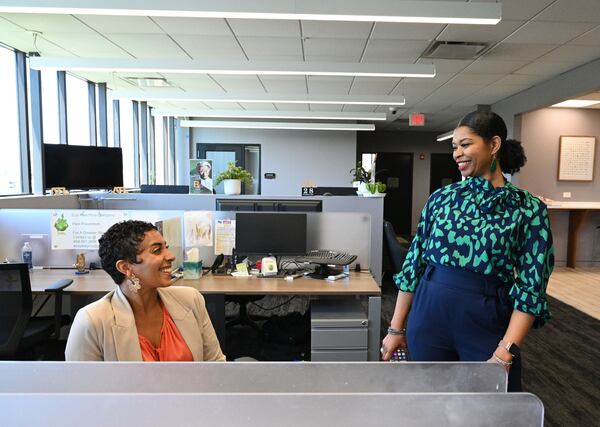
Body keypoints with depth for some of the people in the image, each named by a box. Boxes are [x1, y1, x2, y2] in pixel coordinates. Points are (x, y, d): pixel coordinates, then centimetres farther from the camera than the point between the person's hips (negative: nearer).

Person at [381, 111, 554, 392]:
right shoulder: (441, 198, 2)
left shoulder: (528, 209, -4)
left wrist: (505, 354, -16)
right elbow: (414, 263, 5)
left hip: (487, 325, -2)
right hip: (429, 316, 2)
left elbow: (531, 289, -7)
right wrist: (396, 328, 6)